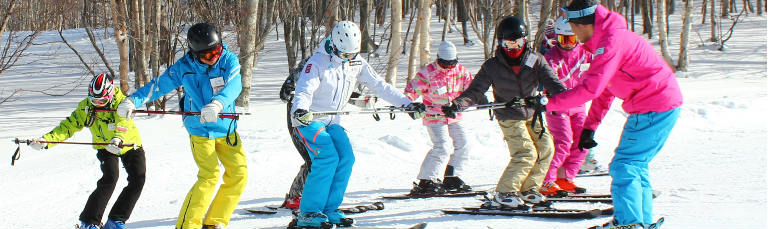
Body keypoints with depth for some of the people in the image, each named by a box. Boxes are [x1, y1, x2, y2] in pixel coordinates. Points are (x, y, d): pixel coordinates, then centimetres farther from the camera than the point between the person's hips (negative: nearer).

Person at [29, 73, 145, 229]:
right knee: (110, 178, -24)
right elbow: (69, 126, -14)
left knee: (138, 180, -13)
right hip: (105, 147, 0)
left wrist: (119, 139, -62)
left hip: (131, 145, 1)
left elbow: (123, 124, -40)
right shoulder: (86, 107, -15)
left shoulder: (121, 102, -24)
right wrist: (46, 140, -28)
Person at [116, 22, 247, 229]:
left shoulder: (229, 60, -10)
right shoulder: (184, 67, -10)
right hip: (200, 130, -3)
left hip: (227, 129, 3)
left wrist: (217, 103, -46)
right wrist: (133, 100, -13)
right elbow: (158, 85, -1)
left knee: (239, 174, 0)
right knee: (209, 175, -18)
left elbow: (234, 86, -27)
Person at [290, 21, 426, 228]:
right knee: (327, 158, -22)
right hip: (309, 119, -7)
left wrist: (407, 104, -1)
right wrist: (300, 109, -51)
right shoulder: (317, 62, -19)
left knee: (346, 158, -9)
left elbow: (379, 86, 4)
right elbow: (304, 90, -29)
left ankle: (329, 210, 0)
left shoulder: (356, 63, 0)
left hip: (332, 121, 7)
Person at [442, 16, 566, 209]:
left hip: (532, 114, 5)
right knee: (526, 153, -18)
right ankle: (503, 195, -10)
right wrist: (456, 105, -27)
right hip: (510, 118, -5)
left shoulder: (536, 61, -5)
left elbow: (551, 82, -13)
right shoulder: (492, 67, -11)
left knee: (545, 149, 1)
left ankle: (528, 190, 16)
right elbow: (475, 91, -10)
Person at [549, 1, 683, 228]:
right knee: (635, 165, 17)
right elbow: (605, 92, 20)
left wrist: (549, 103, -18)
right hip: (664, 106, 10)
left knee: (624, 166, -9)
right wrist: (589, 127, 14)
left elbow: (590, 89, -25)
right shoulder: (608, 39, 15)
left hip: (653, 110, -10)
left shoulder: (612, 43, -19)